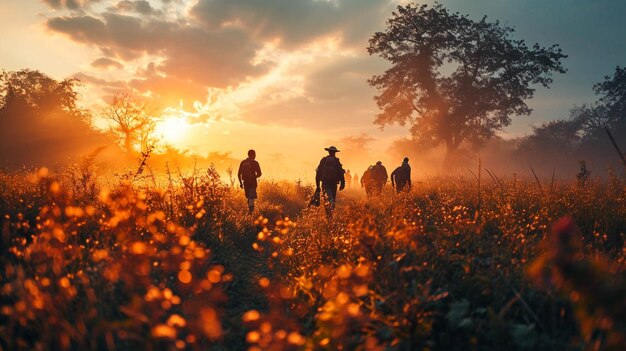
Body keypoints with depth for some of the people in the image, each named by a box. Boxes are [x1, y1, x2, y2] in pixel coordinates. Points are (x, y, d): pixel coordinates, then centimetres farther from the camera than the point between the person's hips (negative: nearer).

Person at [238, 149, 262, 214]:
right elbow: (259, 174, -5)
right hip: (252, 182, -4)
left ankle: (250, 210, 24)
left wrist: (241, 183, 17)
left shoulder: (243, 162, 8)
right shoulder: (254, 163, -5)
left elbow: (239, 174, 8)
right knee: (251, 198, -3)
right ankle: (250, 210, -11)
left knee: (249, 197, 18)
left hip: (245, 182, 4)